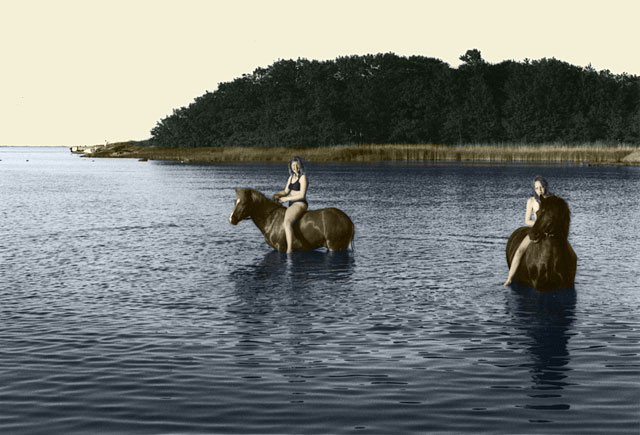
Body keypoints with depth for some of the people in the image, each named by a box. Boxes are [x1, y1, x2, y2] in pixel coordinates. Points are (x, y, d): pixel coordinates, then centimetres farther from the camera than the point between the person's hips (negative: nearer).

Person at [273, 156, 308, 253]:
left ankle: (289, 250, -41)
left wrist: (286, 199, -12)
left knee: (287, 222, -32)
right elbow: (286, 191, 17)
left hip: (300, 204, -10)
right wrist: (278, 195, -5)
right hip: (292, 205, 10)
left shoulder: (303, 177, -8)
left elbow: (301, 195, -15)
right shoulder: (291, 177, 16)